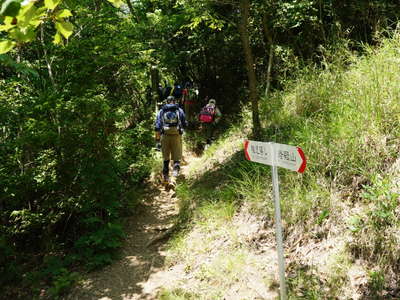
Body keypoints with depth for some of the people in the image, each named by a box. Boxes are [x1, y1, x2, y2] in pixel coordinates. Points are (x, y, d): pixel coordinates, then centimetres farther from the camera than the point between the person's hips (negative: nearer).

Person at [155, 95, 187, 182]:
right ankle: (176, 168, -24)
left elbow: (157, 125, 2)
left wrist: (157, 137, 4)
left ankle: (165, 175, 15)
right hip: (176, 135, -1)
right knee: (177, 156, 4)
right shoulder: (180, 110, 8)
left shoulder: (161, 111, 10)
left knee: (165, 157, 14)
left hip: (165, 136, 1)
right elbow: (185, 124, 7)